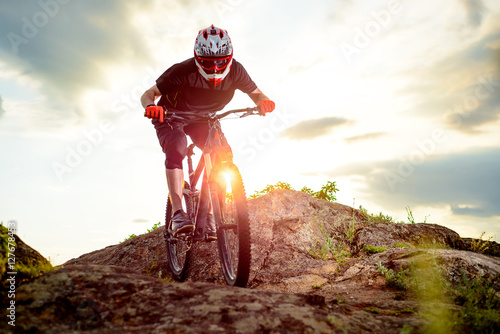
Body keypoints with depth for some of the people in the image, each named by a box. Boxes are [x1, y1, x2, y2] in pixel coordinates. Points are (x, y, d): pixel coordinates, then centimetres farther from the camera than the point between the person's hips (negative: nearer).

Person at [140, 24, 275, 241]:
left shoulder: (235, 71, -23)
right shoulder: (183, 71, -31)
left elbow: (255, 94, -10)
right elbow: (148, 94, -25)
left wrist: (263, 102, -34)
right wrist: (151, 106, -49)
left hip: (203, 119, 3)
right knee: (176, 148, -33)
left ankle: (209, 213, -13)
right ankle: (177, 212, -35)